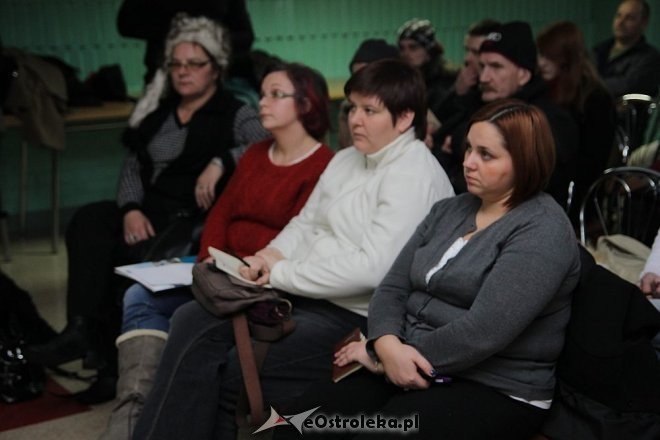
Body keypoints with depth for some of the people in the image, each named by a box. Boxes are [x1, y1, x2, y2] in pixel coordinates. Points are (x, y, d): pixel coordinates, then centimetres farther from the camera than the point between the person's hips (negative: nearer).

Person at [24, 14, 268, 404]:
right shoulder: (159, 111, 20)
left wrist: (221, 161, -25)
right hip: (148, 212, 6)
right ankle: (83, 328, -33)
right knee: (89, 220, -24)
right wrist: (131, 208, -5)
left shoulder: (235, 115, 3)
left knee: (130, 256, -31)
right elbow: (133, 166, 14)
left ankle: (116, 362, -20)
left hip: (196, 220, -5)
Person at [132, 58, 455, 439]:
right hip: (301, 293, 8)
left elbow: (372, 267, -23)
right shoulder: (345, 160, 15)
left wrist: (281, 273, -16)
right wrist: (274, 255, -3)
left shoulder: (415, 177, -14)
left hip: (353, 318, -8)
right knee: (192, 322, -12)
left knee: (228, 372, -17)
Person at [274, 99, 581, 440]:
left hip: (495, 391, -6)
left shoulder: (541, 231, -12)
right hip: (415, 370, 6)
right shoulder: (448, 210, 13)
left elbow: (481, 333, -22)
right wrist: (388, 345, -14)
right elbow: (392, 289, 9)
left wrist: (377, 353, -13)